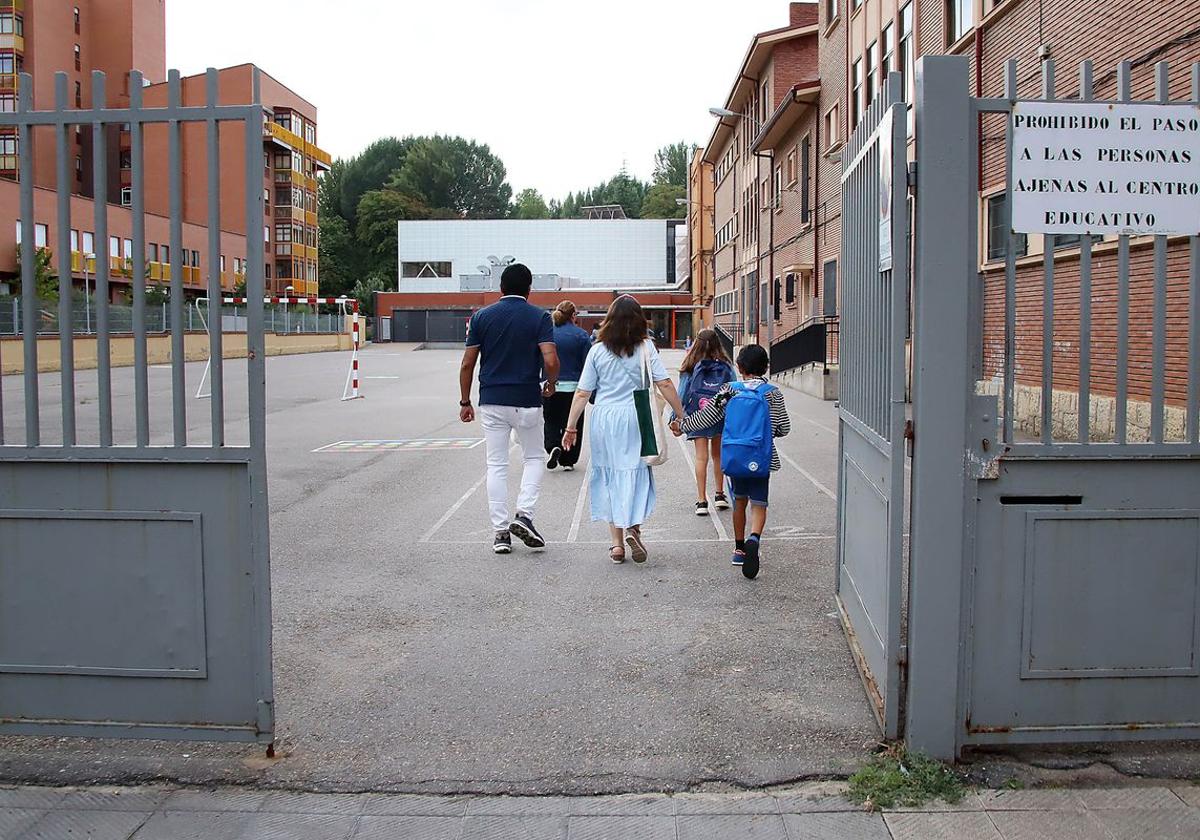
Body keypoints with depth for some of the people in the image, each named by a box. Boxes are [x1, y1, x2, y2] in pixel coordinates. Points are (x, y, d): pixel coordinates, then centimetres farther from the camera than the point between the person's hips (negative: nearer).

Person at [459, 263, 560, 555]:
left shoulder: (482, 316, 3)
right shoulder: (539, 317, -3)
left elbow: (467, 364, 1)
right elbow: (550, 360, -15)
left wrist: (465, 402, 10)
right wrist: (552, 383, 6)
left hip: (492, 401, 2)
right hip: (527, 401, -2)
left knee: (496, 465, 8)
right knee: (533, 458, 17)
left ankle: (500, 531, 7)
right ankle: (524, 514, -1)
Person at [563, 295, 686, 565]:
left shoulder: (597, 351, 2)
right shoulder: (645, 348, -2)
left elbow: (582, 394, 1)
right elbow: (665, 385, -7)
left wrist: (571, 427, 7)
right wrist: (682, 416, 1)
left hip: (604, 418, 1)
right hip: (635, 418, -1)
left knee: (609, 477, 10)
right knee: (636, 473, 8)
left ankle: (617, 543, 11)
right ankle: (633, 527, -15)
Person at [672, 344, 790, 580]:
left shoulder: (730, 390, 1)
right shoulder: (772, 393, -4)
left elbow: (707, 416, 5)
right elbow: (784, 428, -3)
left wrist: (682, 425, 18)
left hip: (733, 456, 2)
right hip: (760, 459, -2)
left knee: (740, 501, 20)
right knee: (758, 504, 1)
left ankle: (739, 548, 28)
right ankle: (753, 539, -28)